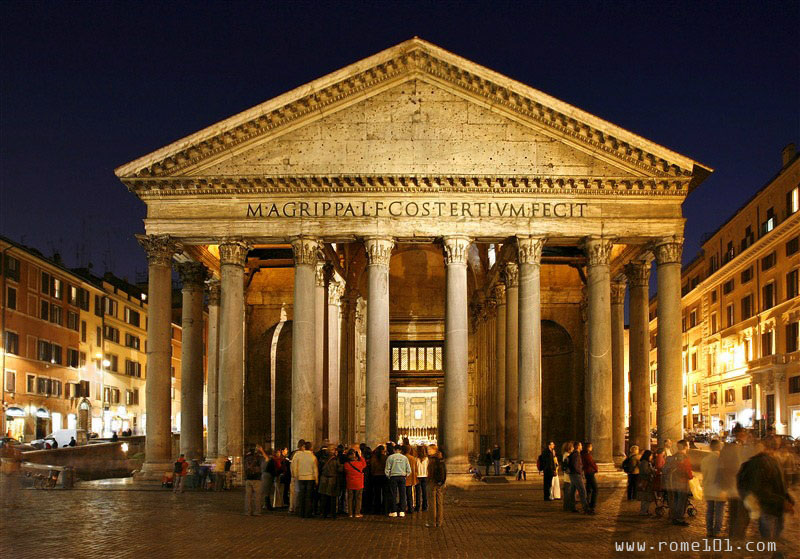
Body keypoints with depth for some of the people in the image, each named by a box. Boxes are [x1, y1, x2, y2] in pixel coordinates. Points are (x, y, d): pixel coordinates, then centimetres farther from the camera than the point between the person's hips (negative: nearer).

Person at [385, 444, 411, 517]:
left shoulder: (390, 457, -1)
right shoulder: (404, 458, 5)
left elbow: (387, 469, -2)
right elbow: (409, 470, 5)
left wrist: (388, 476, 12)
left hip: (393, 477, -1)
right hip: (402, 477, 2)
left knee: (394, 495, 2)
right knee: (402, 494, 5)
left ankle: (394, 512, 1)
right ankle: (402, 511, 3)